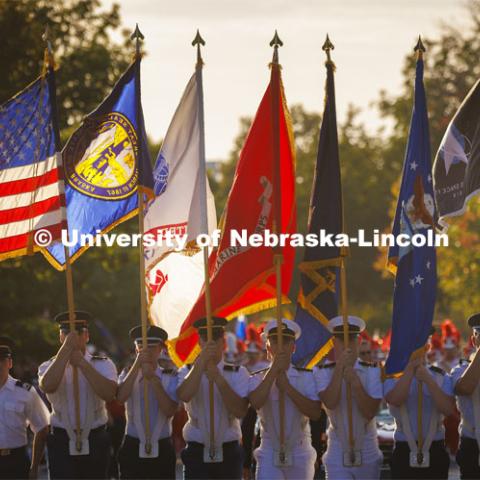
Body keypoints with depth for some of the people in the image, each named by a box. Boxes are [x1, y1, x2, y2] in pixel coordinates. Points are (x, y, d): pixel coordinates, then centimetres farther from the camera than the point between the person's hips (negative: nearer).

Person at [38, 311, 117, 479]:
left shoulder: (103, 364, 3)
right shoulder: (49, 366, 4)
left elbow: (109, 394, -17)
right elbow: (47, 386, -21)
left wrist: (82, 363, -19)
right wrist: (66, 349, -22)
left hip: (95, 445, 1)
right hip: (62, 445, -1)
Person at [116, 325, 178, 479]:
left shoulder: (170, 378, 2)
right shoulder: (128, 374, 5)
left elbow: (169, 410, -13)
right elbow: (121, 397, -17)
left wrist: (154, 379, -17)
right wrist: (137, 364, -22)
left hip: (162, 450, 0)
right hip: (133, 449, 0)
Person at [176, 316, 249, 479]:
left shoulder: (238, 373, 1)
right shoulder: (187, 372, 2)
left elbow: (240, 411, -13)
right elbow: (184, 396, -21)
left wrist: (218, 379, -21)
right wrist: (202, 361, -25)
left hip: (229, 454, 1)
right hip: (197, 453, -1)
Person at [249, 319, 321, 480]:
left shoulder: (307, 377, -1)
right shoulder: (257, 379, 0)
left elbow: (315, 412, -14)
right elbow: (256, 403, -22)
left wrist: (287, 387, -18)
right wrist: (273, 370, -20)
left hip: (300, 455, 1)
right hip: (269, 455, -1)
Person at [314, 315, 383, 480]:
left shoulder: (372, 371, -2)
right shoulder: (322, 372, -2)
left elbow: (370, 412, -11)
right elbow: (330, 403, -19)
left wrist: (355, 382, -22)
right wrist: (340, 368, -21)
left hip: (367, 453, 2)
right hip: (337, 454, -2)